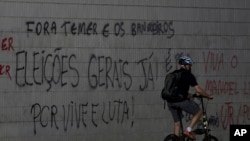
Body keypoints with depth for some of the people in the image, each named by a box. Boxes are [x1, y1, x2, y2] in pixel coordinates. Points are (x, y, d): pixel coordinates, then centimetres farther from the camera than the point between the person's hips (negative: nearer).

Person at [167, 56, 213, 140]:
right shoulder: (188, 75, -2)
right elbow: (198, 90, -5)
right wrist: (208, 96, 9)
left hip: (170, 102, 7)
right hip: (181, 100, -7)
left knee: (177, 123, 17)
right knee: (198, 112, 10)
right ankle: (188, 130, 1)